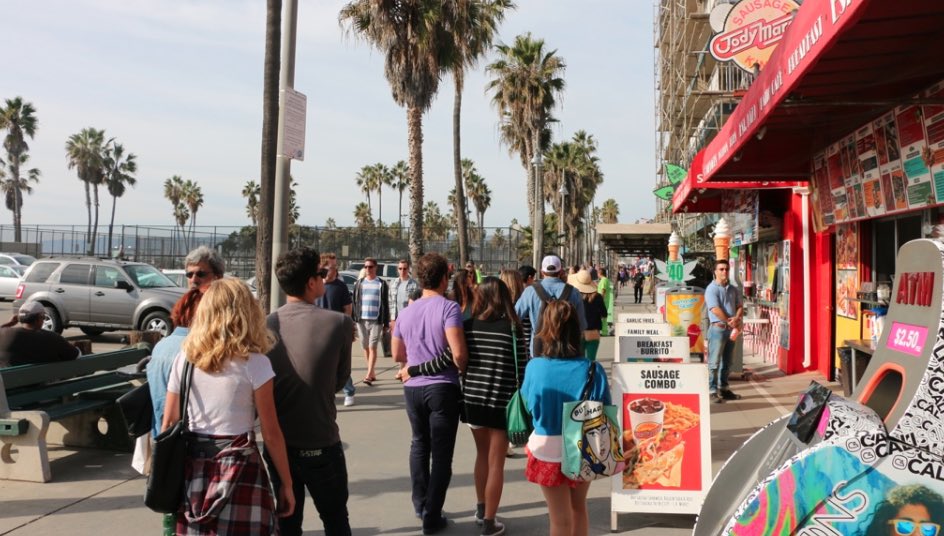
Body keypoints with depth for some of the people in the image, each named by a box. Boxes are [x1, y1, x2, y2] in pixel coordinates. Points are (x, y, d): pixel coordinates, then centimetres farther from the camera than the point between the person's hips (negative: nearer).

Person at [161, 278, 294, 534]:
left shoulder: (185, 357, 2)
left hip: (192, 466, 5)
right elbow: (271, 433, -7)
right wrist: (286, 483, 1)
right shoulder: (254, 363, -10)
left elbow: (168, 423, 6)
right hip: (237, 466, -4)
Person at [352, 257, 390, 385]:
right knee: (366, 348, 10)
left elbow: (385, 304, 1)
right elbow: (355, 302, 9)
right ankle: (373, 373, 21)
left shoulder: (381, 284, 1)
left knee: (372, 347, -10)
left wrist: (386, 323, -3)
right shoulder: (359, 283, 10)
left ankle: (369, 375, -14)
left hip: (376, 321, -4)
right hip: (362, 320, 4)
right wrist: (353, 320, 3)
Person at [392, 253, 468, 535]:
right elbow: (459, 354, -22)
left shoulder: (405, 312, 5)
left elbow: (397, 355, 14)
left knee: (419, 444, 23)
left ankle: (420, 504, 31)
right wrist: (463, 371, -3)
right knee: (441, 452, 4)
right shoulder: (448, 308, -13)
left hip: (413, 387, 6)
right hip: (442, 387, -5)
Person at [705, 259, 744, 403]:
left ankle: (723, 388, 20)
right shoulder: (711, 289, -7)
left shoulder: (733, 289, 14)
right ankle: (712, 390, -3)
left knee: (727, 362, 12)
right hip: (718, 328, -7)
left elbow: (740, 306, 11)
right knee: (714, 362, -6)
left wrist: (737, 318, -10)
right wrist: (730, 322, -13)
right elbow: (715, 309, -15)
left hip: (731, 329, 7)